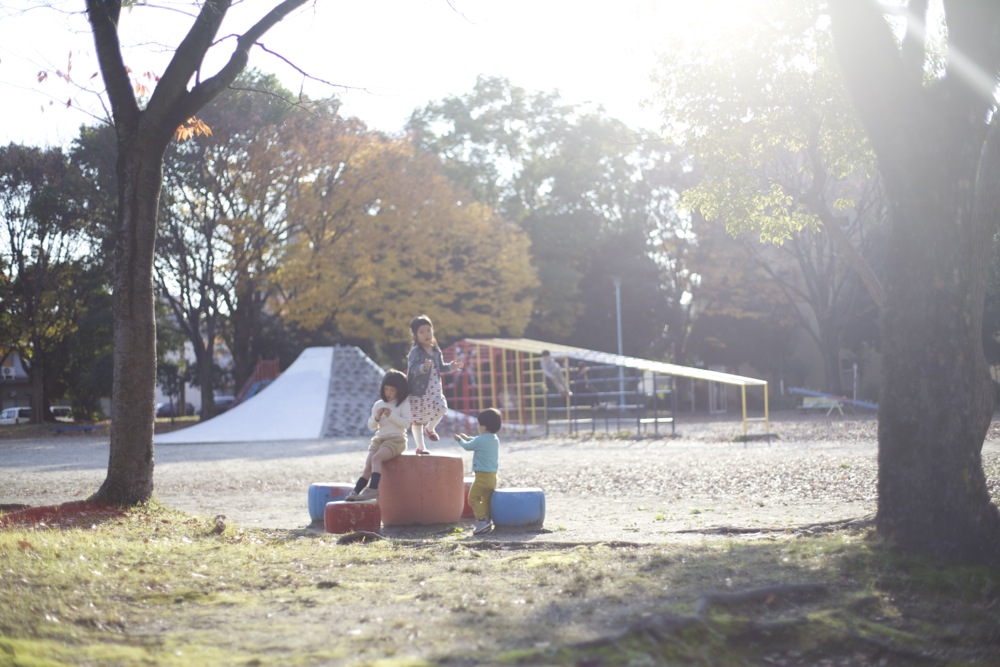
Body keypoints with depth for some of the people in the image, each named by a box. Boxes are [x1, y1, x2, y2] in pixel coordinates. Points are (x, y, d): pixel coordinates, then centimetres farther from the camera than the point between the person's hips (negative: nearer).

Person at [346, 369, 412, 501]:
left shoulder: (404, 403, 1)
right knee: (368, 466, -12)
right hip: (379, 439, 6)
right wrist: (377, 417, -8)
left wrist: (392, 416, -19)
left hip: (396, 439, -6)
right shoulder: (378, 405, 14)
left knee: (376, 458, -31)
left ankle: (373, 489, -40)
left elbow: (406, 423, -9)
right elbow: (371, 426, 13)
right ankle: (355, 492, -20)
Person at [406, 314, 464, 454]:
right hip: (418, 390, -5)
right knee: (418, 419, 4)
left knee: (441, 408, -12)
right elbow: (413, 368, -28)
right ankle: (420, 447, 18)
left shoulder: (436, 350, 7)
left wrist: (451, 366, 2)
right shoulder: (415, 352, -14)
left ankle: (429, 428, 19)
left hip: (434, 389, 5)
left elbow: (441, 368, 18)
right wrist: (424, 367, -46)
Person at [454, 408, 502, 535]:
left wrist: (460, 439, 20)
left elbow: (467, 447, 1)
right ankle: (487, 522, 14)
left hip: (482, 475, -9)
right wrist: (467, 438, 35)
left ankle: (482, 519, -15)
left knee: (473, 497, -6)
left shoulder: (480, 440, -15)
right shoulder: (495, 440, 12)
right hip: (492, 475, 9)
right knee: (487, 498, 14)